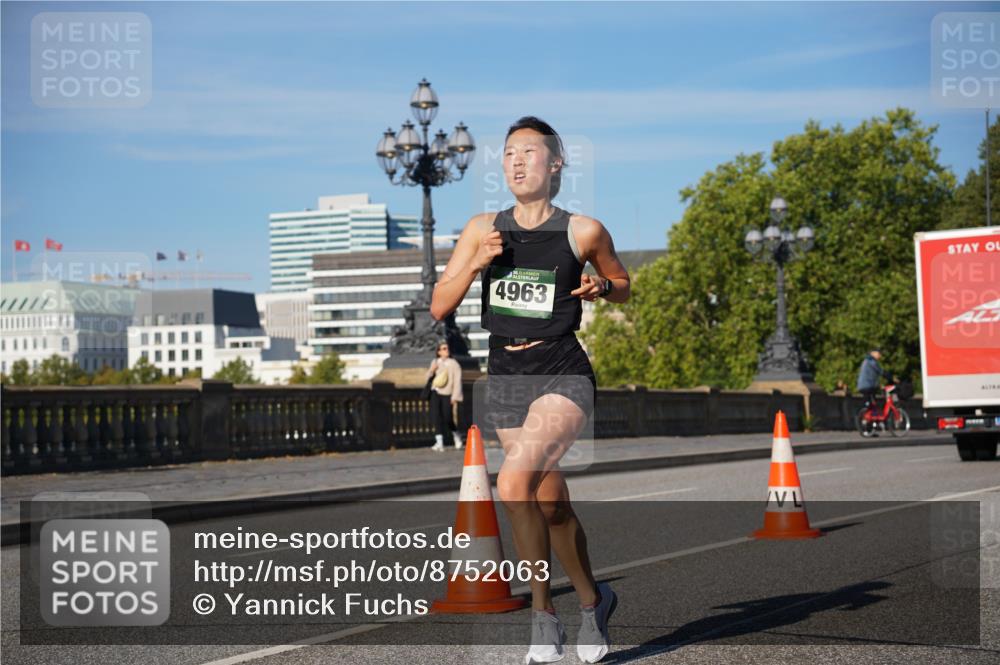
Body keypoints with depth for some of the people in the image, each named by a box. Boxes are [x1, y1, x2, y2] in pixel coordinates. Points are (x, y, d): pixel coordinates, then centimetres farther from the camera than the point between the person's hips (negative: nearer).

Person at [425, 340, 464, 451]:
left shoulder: (454, 364, -3)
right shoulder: (435, 362, 10)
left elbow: (457, 381, -6)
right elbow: (427, 377, 15)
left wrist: (455, 397, -13)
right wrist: (431, 370, -7)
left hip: (447, 393, -3)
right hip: (436, 391, 3)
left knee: (447, 418, -5)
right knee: (435, 415, -12)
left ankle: (455, 435, 24)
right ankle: (439, 442, -12)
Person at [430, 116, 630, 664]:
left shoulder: (583, 232, -2)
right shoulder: (482, 229, 5)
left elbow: (624, 286, 14)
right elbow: (439, 306, 3)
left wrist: (601, 287, -8)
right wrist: (476, 263, -12)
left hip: (562, 376, -4)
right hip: (505, 379, 5)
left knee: (514, 482, -25)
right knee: (551, 505, 13)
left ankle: (542, 611, -10)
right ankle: (592, 601, 35)